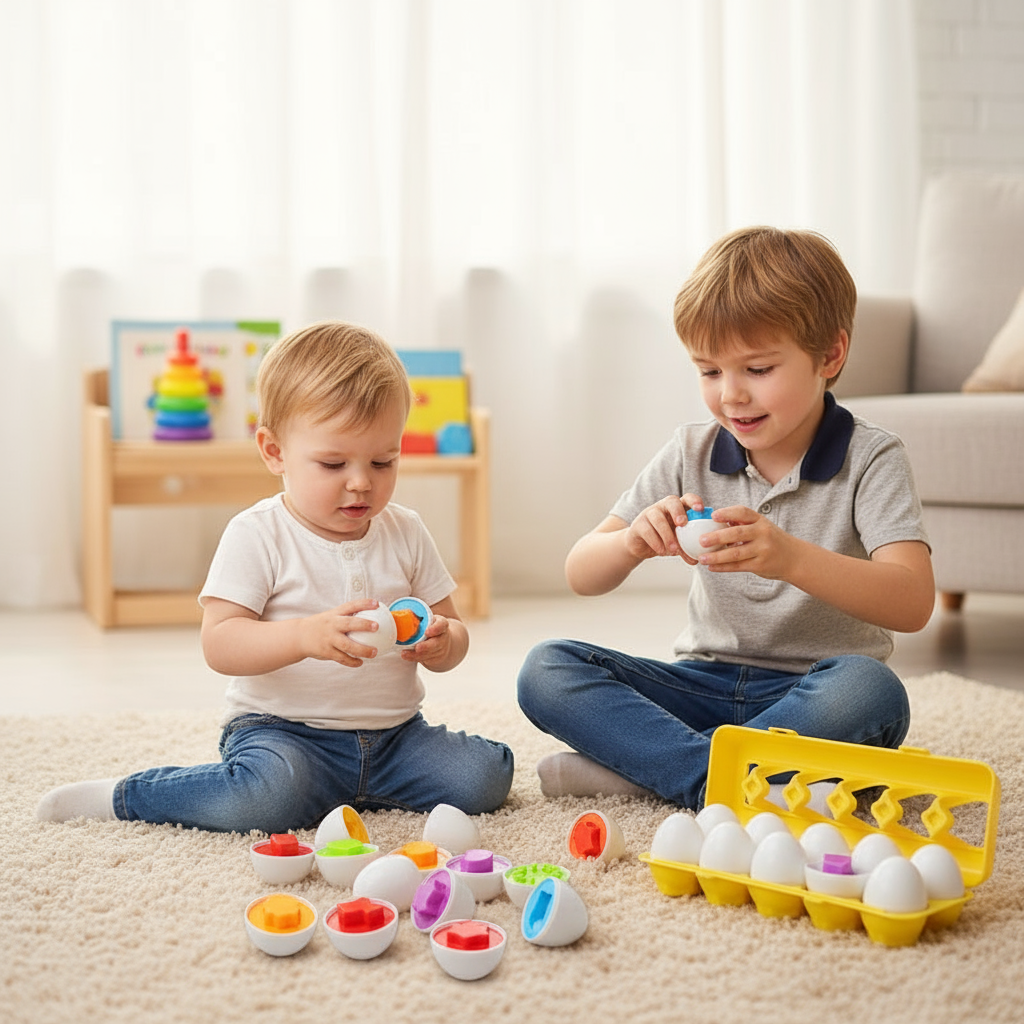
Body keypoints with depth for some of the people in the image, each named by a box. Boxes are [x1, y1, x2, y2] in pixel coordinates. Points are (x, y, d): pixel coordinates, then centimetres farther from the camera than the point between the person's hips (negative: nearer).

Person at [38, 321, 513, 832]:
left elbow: (453, 632, 10)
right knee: (266, 798, -35)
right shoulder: (257, 535, -8)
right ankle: (121, 795, -9)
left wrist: (439, 642, -16)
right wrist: (306, 635, -35)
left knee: (485, 775, -15)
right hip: (282, 728, -5)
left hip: (393, 733, 5)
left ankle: (348, 788, 6)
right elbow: (219, 644, -17)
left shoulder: (406, 533, 6)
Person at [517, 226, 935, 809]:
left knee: (870, 689, -37)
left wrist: (793, 558, -41)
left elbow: (913, 603, -24)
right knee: (546, 670, -15)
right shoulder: (691, 454, 3)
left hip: (809, 695, -3)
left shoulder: (871, 459, -8)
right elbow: (581, 577, 0)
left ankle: (639, 767, -25)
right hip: (707, 686, 4)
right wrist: (633, 543, -25)